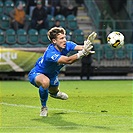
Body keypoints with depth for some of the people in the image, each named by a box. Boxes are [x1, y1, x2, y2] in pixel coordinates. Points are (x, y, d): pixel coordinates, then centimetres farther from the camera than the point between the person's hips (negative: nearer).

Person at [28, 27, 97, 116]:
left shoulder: (66, 45, -21)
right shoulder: (50, 54, -42)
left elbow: (80, 47, -37)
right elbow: (68, 60, -55)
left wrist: (88, 42, -61)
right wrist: (82, 53, -70)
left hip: (52, 74, 7)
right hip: (37, 74, -7)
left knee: (55, 92, 30)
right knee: (45, 81, -41)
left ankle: (54, 93, 73)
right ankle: (44, 107, -15)